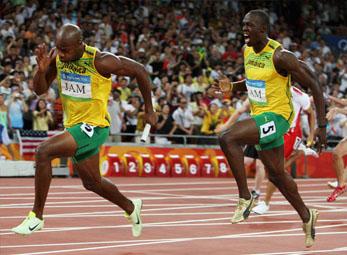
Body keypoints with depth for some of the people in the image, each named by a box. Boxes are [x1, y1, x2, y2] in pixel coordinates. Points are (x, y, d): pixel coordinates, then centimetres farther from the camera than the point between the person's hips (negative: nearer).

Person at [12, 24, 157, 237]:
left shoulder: (101, 62, -23)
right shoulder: (57, 56, -7)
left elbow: (139, 70, -11)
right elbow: (40, 90, 1)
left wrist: (149, 110, -3)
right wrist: (42, 69, -21)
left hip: (94, 126, -8)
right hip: (73, 125, 8)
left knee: (44, 151, -26)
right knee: (92, 182, 21)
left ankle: (37, 216, -15)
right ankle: (130, 207, 47)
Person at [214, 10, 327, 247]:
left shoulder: (280, 56, -20)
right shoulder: (248, 51, 5)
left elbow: (314, 86, -16)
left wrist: (322, 126, -17)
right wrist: (231, 87, 3)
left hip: (276, 116, -9)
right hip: (260, 117, 9)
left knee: (228, 138, -27)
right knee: (276, 174, 16)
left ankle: (245, 198, -15)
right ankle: (307, 216, 35)